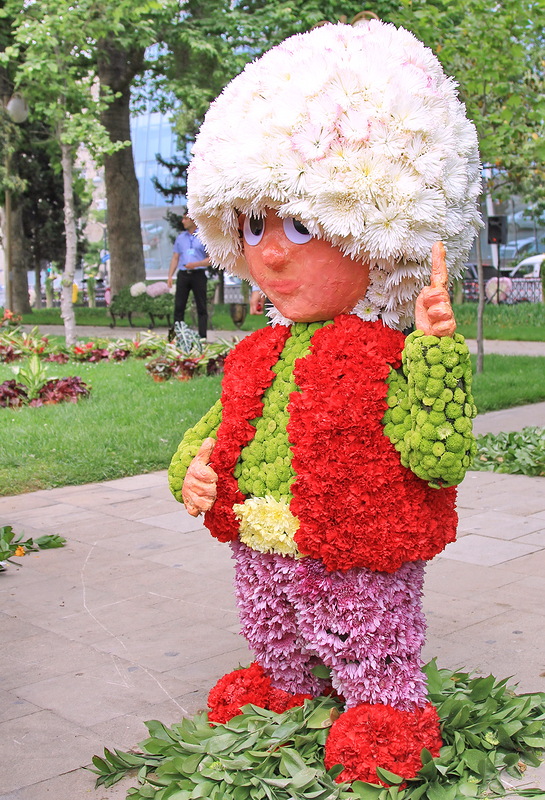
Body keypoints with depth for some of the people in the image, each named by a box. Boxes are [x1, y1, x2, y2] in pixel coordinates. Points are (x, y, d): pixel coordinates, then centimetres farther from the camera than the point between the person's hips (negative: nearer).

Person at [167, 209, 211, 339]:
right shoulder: (180, 237, 16)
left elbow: (211, 258, -1)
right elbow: (175, 258, 16)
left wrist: (196, 264, -15)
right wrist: (170, 276, 6)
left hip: (198, 274, -3)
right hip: (183, 274, 3)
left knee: (201, 308, -2)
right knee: (179, 307, 0)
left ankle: (202, 336, -1)